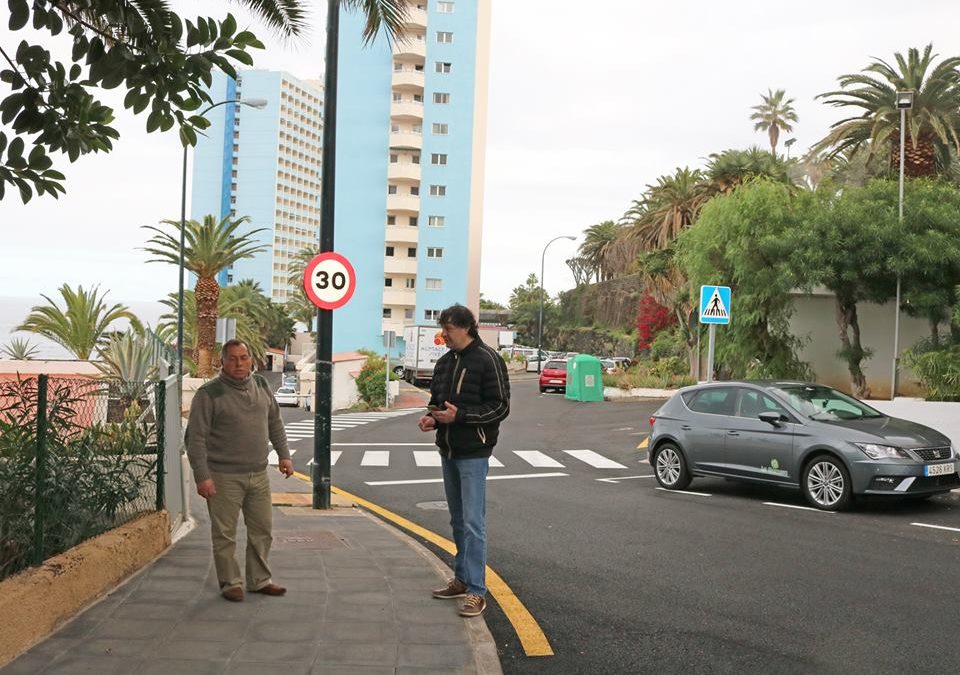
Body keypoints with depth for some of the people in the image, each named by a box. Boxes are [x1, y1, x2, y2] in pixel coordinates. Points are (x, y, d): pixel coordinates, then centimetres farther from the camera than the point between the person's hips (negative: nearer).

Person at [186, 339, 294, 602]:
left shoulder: (261, 385, 8)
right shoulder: (209, 393, -10)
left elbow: (275, 422, 19)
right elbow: (195, 438, -11)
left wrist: (284, 454, 12)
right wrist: (202, 476, -15)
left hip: (258, 475, 6)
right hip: (224, 477, -6)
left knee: (263, 530, 12)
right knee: (225, 534, 2)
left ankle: (259, 580, 25)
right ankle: (230, 583, 16)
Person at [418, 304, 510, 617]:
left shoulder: (487, 360, -12)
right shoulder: (445, 362, 12)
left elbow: (500, 407, -15)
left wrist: (459, 415, -22)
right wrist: (432, 417, 0)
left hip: (473, 453, -8)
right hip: (448, 451, 8)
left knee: (473, 523, -8)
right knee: (458, 520, 16)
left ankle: (476, 590, -4)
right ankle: (462, 578, 26)